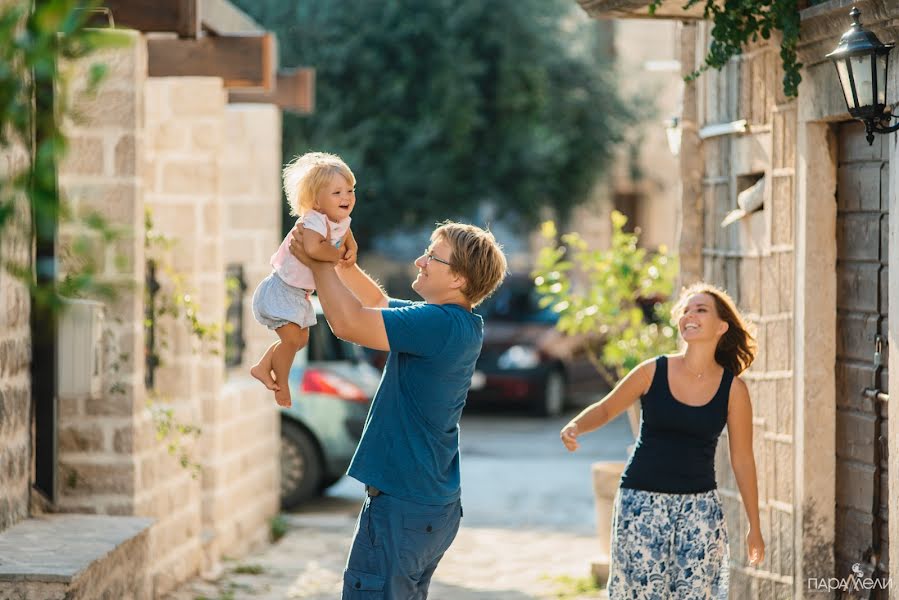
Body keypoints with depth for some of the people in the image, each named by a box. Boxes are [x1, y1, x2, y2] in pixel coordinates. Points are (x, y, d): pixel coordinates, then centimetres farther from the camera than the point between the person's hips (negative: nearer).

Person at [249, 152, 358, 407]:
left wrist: (351, 251, -3)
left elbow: (348, 238, 22)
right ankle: (281, 384, 9)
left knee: (301, 339, 17)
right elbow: (312, 248, -52)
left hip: (300, 293, 10)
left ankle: (263, 367, 32)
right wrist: (338, 254, -32)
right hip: (281, 288, -9)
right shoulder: (314, 222, -31)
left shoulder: (342, 221, -2)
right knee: (291, 338, -11)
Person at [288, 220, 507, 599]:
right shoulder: (461, 326, 9)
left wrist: (318, 263, -10)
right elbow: (377, 302, 23)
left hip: (401, 508, -10)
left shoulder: (440, 324, -21)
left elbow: (348, 323, -25)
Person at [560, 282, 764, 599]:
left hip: (699, 505, 1)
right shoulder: (653, 372, -3)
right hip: (642, 501, 0)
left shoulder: (732, 388, -2)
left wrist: (754, 527, 8)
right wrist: (575, 426, -13)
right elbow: (605, 409, 10)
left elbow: (742, 460, 4)